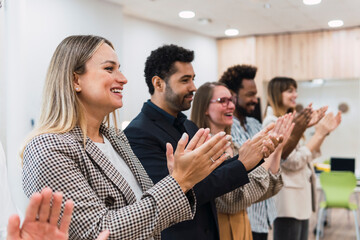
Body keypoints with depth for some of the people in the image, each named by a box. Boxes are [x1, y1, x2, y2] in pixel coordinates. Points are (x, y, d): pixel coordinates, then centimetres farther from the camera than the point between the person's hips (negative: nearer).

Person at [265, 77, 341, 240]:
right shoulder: (272, 123, -14)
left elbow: (308, 156, 16)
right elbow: (292, 162, -19)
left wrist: (325, 132, 6)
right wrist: (318, 134, -13)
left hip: (301, 196, 9)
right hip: (288, 198, -9)